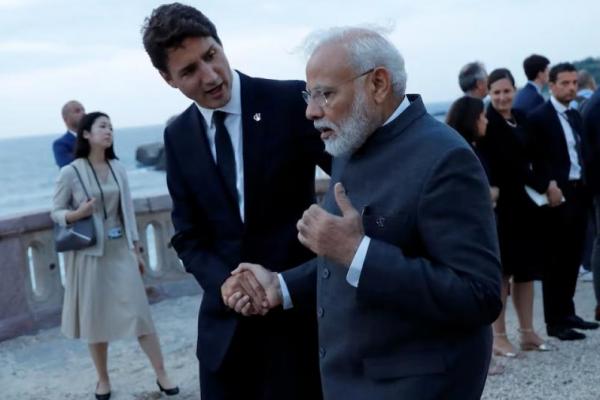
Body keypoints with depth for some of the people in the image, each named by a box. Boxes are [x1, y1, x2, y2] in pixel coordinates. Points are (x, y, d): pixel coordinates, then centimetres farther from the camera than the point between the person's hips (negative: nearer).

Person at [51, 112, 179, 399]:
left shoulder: (118, 168, 3)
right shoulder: (70, 173, -8)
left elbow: (127, 211, 8)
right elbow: (55, 212, 0)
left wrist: (136, 249, 10)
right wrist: (77, 214, -21)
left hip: (120, 250, 3)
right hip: (89, 253, -2)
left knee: (139, 313, 1)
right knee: (96, 319, 8)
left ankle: (162, 375, 10)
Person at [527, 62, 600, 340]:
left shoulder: (575, 116, 16)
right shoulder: (539, 117, -8)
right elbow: (536, 160, -15)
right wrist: (548, 187, -22)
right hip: (557, 196, -7)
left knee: (573, 258, 13)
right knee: (555, 260, -1)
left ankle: (567, 312, 25)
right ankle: (554, 321, 6)